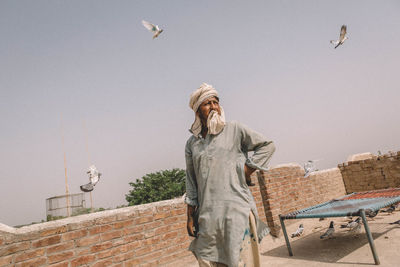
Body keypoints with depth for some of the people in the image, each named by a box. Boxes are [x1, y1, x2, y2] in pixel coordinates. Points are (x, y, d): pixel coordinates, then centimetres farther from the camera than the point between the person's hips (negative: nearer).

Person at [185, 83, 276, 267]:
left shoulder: (234, 130, 3)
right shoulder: (192, 143, 11)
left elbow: (267, 146, 7)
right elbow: (191, 183, 14)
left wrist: (246, 171, -2)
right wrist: (190, 216, 12)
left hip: (236, 210, -3)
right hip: (207, 215, 3)